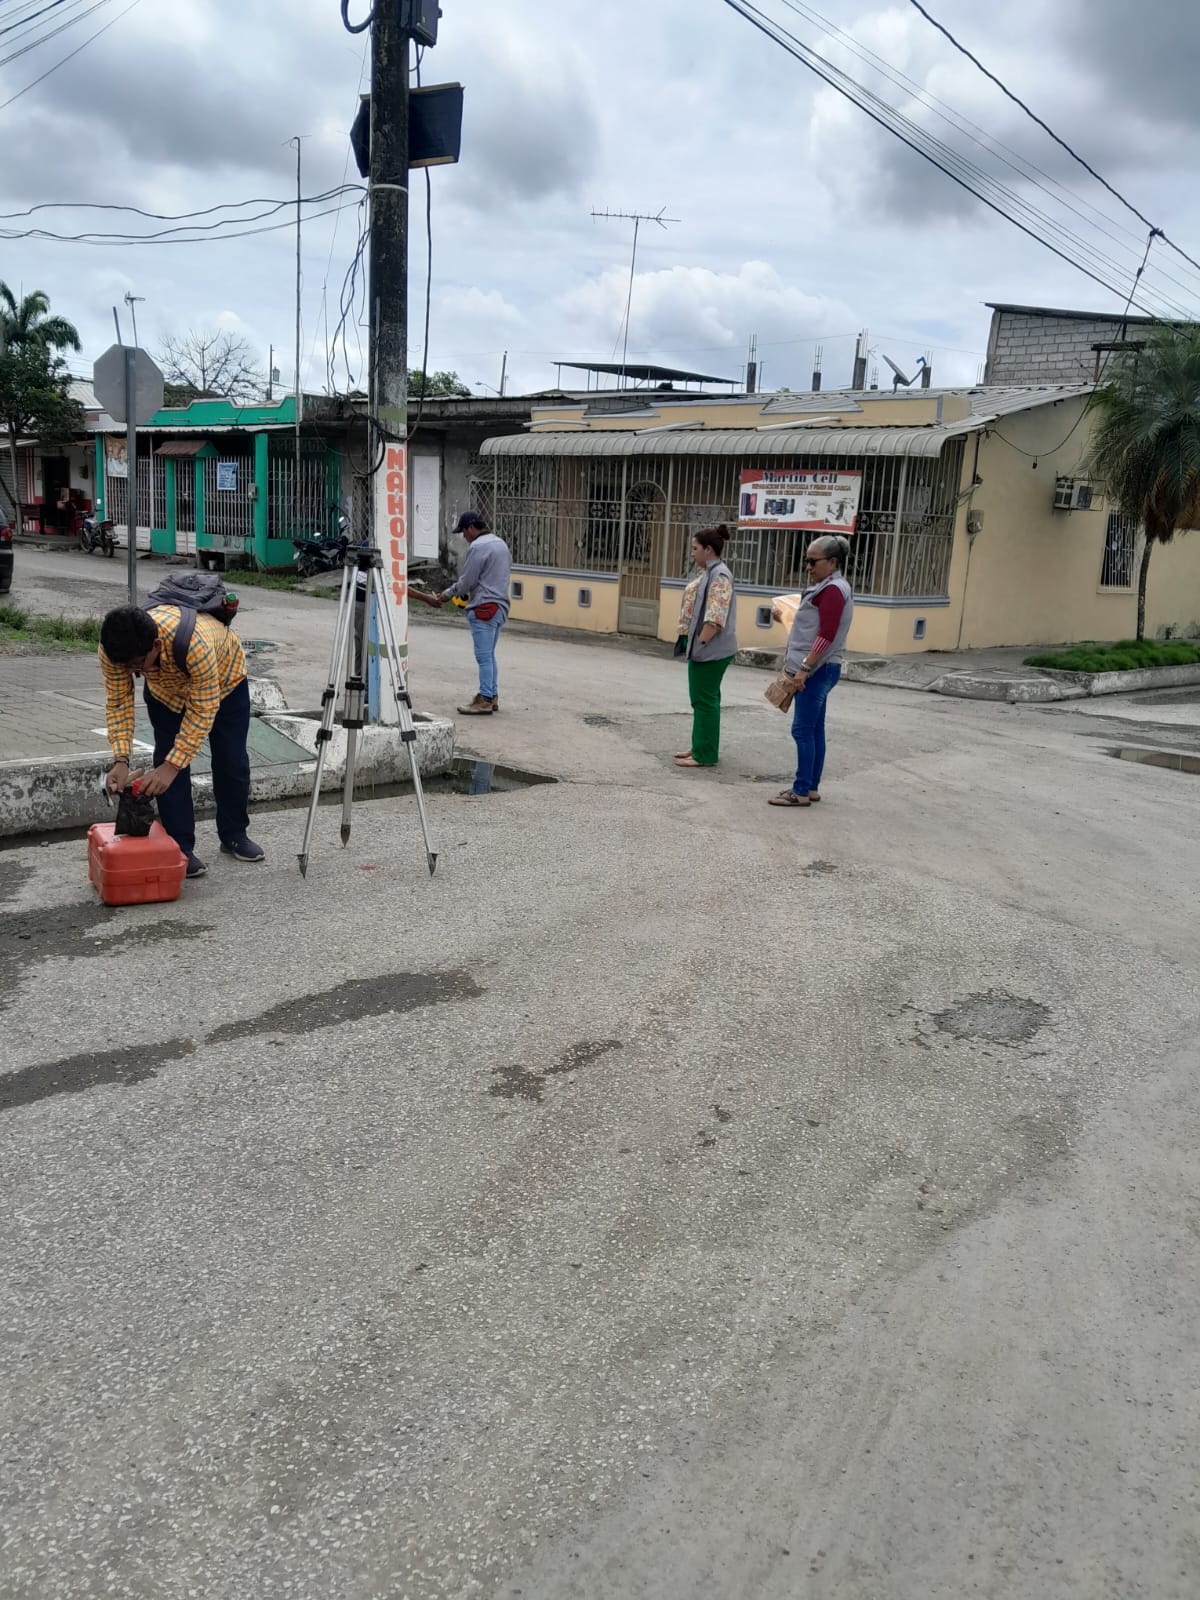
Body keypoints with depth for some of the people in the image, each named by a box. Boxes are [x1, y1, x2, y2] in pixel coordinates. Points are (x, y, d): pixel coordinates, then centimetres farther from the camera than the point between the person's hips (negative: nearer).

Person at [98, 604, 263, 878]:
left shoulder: (195, 642, -48)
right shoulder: (113, 650, -35)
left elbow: (203, 710, -39)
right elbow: (119, 703, -22)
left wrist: (171, 766, -41)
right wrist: (121, 760, -34)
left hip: (223, 680, -2)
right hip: (165, 690, 3)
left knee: (232, 762, 3)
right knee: (168, 759, -10)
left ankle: (234, 836, 23)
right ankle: (180, 847, 0)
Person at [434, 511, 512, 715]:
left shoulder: (478, 547, -13)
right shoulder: (500, 543, 16)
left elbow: (466, 581, -13)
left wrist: (448, 594, 4)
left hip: (484, 608, -10)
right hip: (500, 606, 10)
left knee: (484, 656, -7)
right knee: (489, 655, 16)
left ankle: (485, 700, -5)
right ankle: (493, 697, 19)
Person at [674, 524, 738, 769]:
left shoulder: (719, 575, -16)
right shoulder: (709, 572, 14)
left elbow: (716, 618, -24)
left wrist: (699, 644, -22)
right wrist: (692, 643, 18)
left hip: (711, 649, -10)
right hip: (704, 648, 10)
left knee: (704, 699, -4)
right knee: (703, 698, 16)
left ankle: (705, 755, 2)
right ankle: (701, 747, 26)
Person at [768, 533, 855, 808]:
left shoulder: (833, 590, -14)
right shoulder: (826, 587, 18)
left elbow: (827, 636, -22)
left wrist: (804, 667, -23)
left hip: (818, 669, -10)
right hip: (817, 668, 10)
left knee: (803, 729, -9)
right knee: (814, 729, 12)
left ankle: (802, 791, -5)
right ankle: (811, 787, 17)